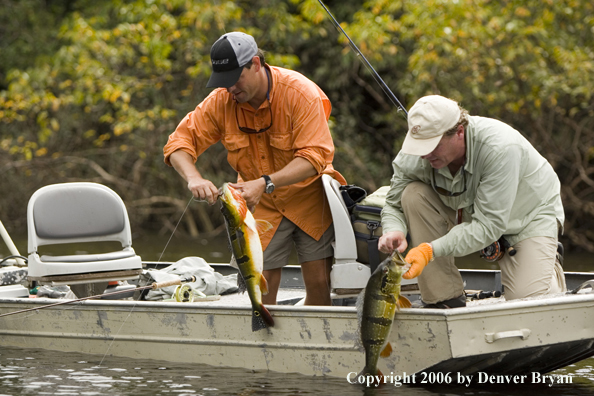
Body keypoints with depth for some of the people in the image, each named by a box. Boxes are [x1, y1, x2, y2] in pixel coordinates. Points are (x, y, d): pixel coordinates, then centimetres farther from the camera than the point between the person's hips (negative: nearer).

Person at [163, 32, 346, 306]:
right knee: (263, 285, -8)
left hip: (308, 197, -2)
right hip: (261, 203, 2)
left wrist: (265, 183, -38)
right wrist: (194, 178, -30)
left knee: (318, 283, -6)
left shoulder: (300, 93, -22)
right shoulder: (221, 101, -11)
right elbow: (179, 142, -9)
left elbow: (313, 157, -26)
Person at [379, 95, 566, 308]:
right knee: (413, 194, -24)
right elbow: (394, 205, -8)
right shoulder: (414, 157, -24)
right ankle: (445, 299, -18)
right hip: (467, 214, 4)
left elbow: (489, 226, -38)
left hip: (532, 212, -4)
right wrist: (394, 231, -33)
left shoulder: (501, 148, -39)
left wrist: (431, 250, -47)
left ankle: (551, 266, 15)